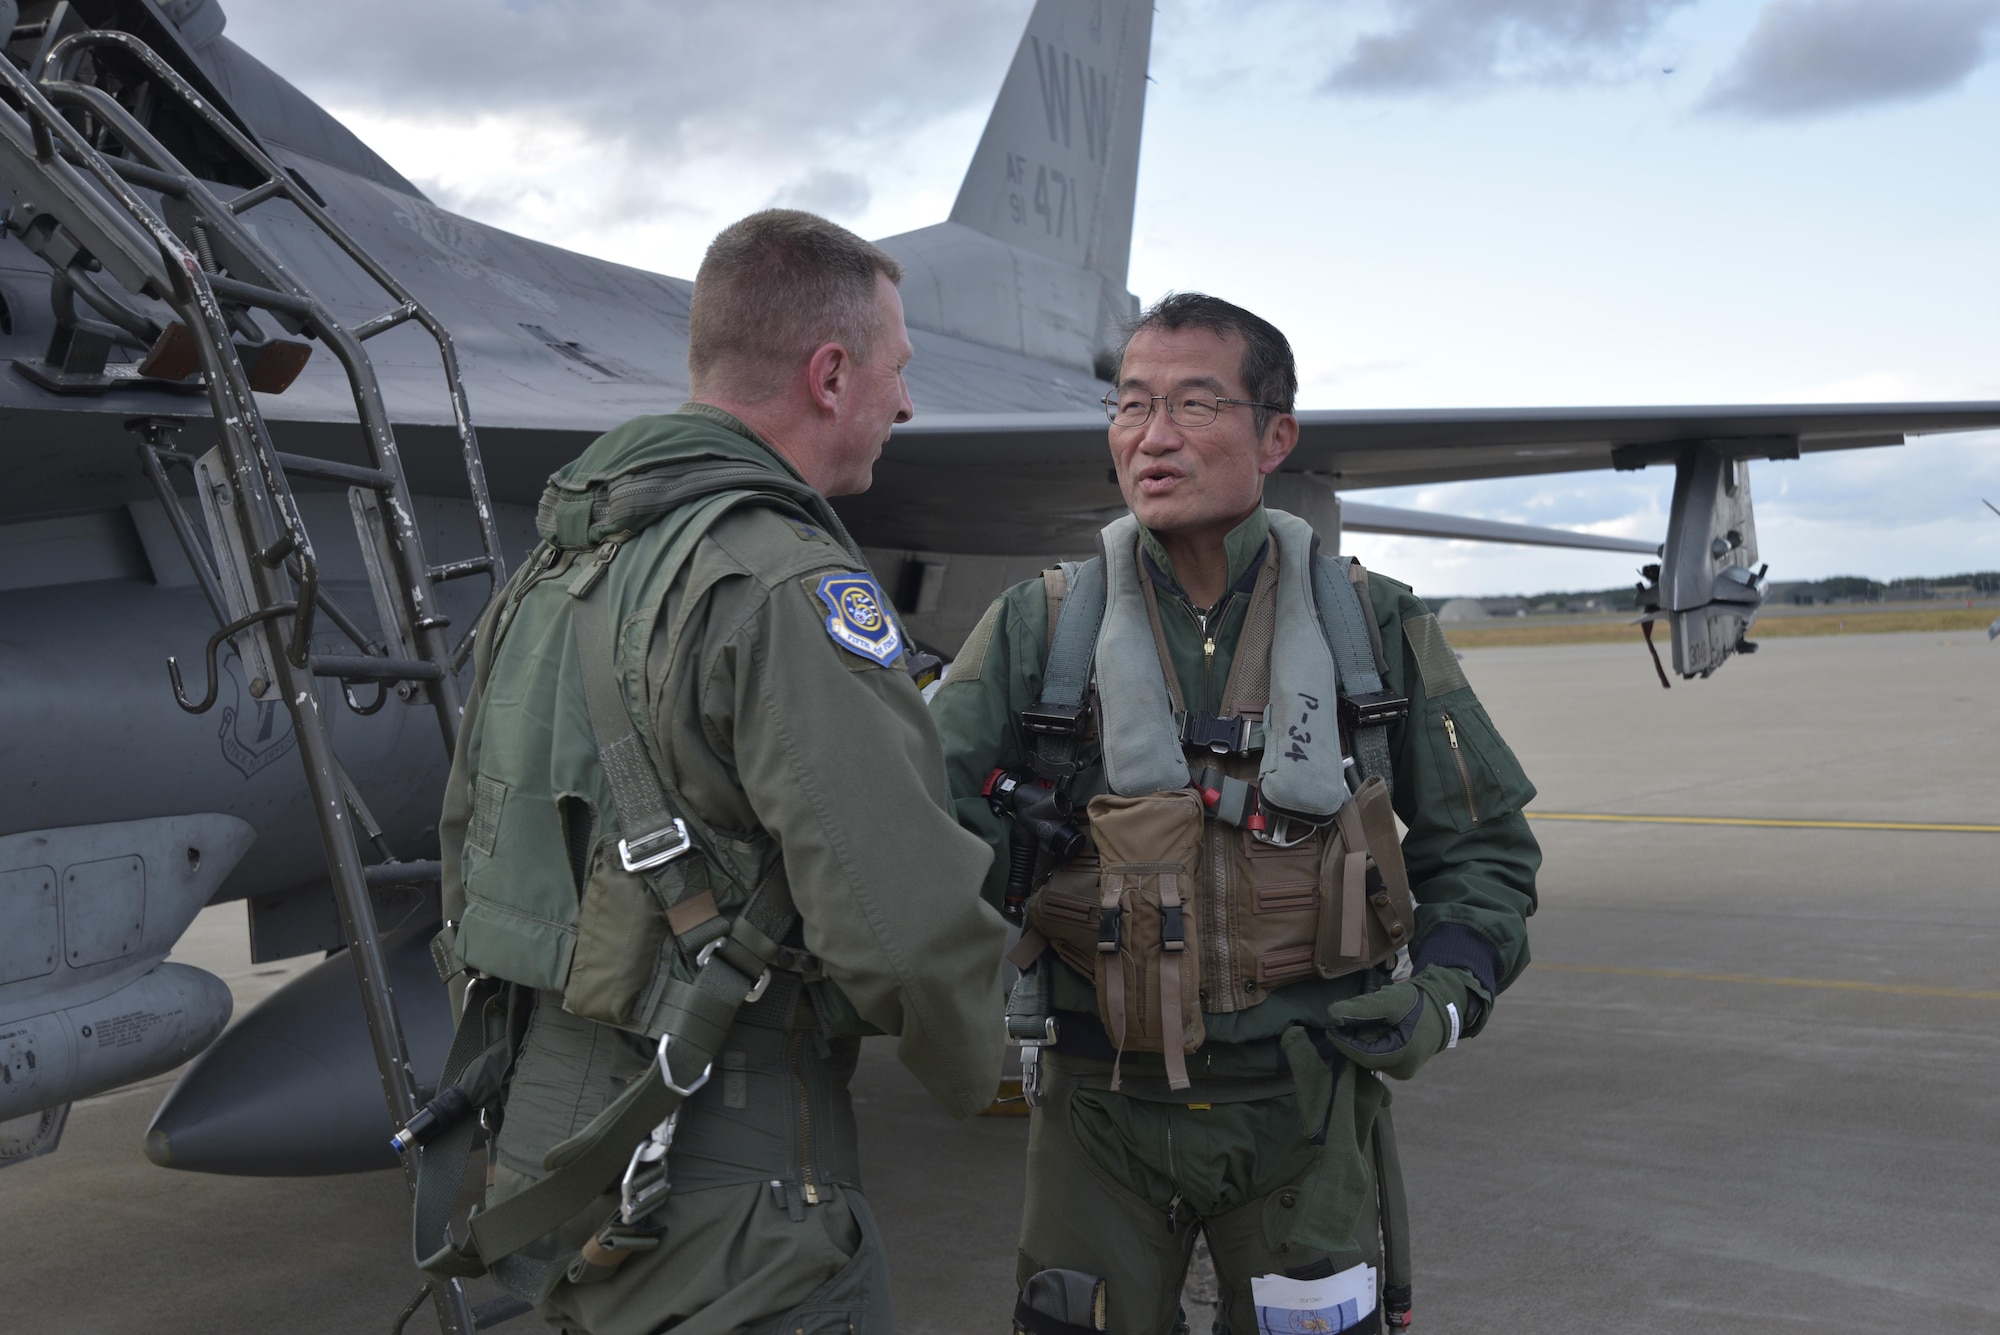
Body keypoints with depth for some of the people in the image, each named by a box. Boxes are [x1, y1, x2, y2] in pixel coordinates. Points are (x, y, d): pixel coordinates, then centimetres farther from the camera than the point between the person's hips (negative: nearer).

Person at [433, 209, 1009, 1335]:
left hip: (539, 1143, 9)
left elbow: (467, 851, 18)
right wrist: (974, 1072, -5)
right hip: (724, 1200, -9)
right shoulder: (788, 588, -20)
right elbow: (904, 916, -26)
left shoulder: (552, 571, 10)